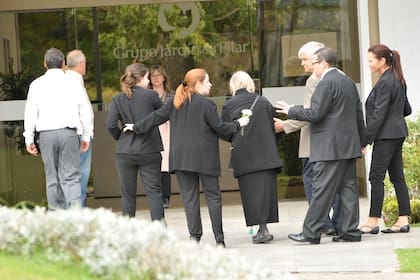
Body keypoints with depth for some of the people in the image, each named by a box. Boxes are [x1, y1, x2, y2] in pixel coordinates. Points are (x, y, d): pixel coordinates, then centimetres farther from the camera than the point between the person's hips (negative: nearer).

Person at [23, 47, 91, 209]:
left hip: (46, 135, 1)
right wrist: (86, 136, 15)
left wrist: (29, 139, 10)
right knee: (71, 176, -2)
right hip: (69, 133, -1)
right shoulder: (74, 84, 3)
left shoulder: (37, 85, 3)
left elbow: (30, 113, 4)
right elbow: (85, 112, 5)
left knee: (52, 177, 10)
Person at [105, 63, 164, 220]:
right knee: (154, 192, 2)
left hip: (125, 152, 2)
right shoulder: (151, 95, -7)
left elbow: (110, 125, -6)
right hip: (149, 151, -2)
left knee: (128, 195, 9)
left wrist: (120, 137, 10)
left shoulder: (118, 99, 0)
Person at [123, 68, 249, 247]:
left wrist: (137, 127, 24)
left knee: (189, 197, 5)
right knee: (213, 196, 3)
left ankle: (194, 236, -1)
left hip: (181, 156, 4)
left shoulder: (174, 102, 6)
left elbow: (156, 117, 11)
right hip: (204, 157, -4)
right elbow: (219, 127, -5)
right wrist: (238, 124, 11)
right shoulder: (206, 104, -8)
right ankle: (219, 238, 2)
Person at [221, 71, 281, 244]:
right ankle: (264, 228, 3)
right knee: (266, 188, 5)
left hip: (243, 157, -2)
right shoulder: (263, 102, 5)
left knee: (251, 191, 0)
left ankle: (262, 228, -6)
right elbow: (273, 127, 11)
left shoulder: (229, 106, -5)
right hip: (266, 154, 3)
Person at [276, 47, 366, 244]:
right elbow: (359, 115, 20)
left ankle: (311, 233, -5)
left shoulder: (326, 83, -12)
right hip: (349, 145, 9)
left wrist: (291, 110, -4)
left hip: (330, 147, -9)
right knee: (348, 187, 7)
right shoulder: (349, 82, 16)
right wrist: (362, 141, 26)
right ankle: (351, 231, 7)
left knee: (322, 190, -7)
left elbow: (315, 113, -17)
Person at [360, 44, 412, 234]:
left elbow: (378, 114, -19)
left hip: (386, 135, -10)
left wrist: (366, 139, -17)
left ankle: (373, 222, -4)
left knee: (376, 177, -5)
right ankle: (403, 220, 8)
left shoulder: (385, 83, -16)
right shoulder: (399, 80, 12)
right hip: (398, 134, 10)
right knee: (397, 176, 9)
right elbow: (407, 110, 20)